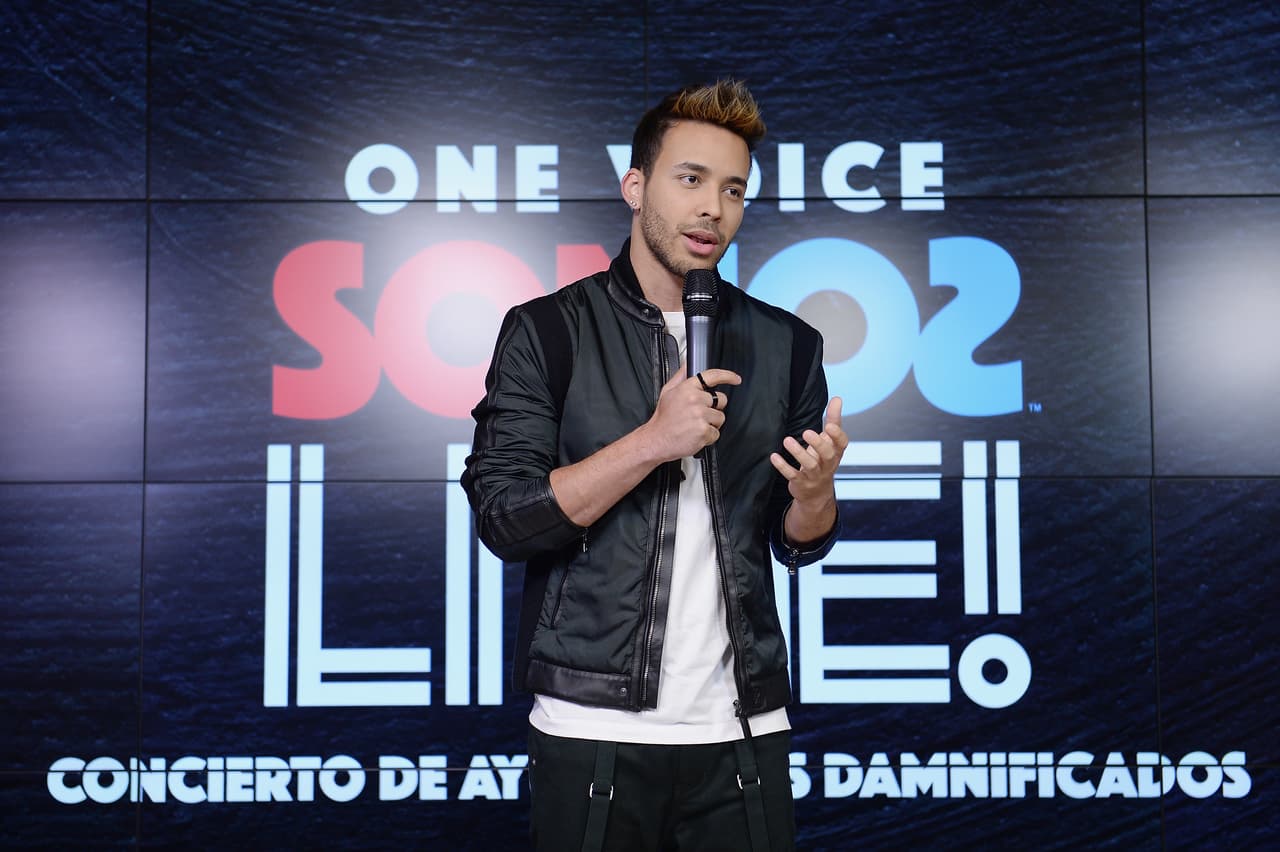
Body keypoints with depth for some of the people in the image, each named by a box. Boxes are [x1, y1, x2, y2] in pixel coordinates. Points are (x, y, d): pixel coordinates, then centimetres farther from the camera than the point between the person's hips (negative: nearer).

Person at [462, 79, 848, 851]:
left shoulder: (787, 345, 5)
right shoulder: (548, 331, -3)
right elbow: (504, 519, -10)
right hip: (594, 729, -2)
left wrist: (815, 490, -13)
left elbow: (798, 545, 9)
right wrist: (653, 441, -18)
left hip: (744, 730, 3)